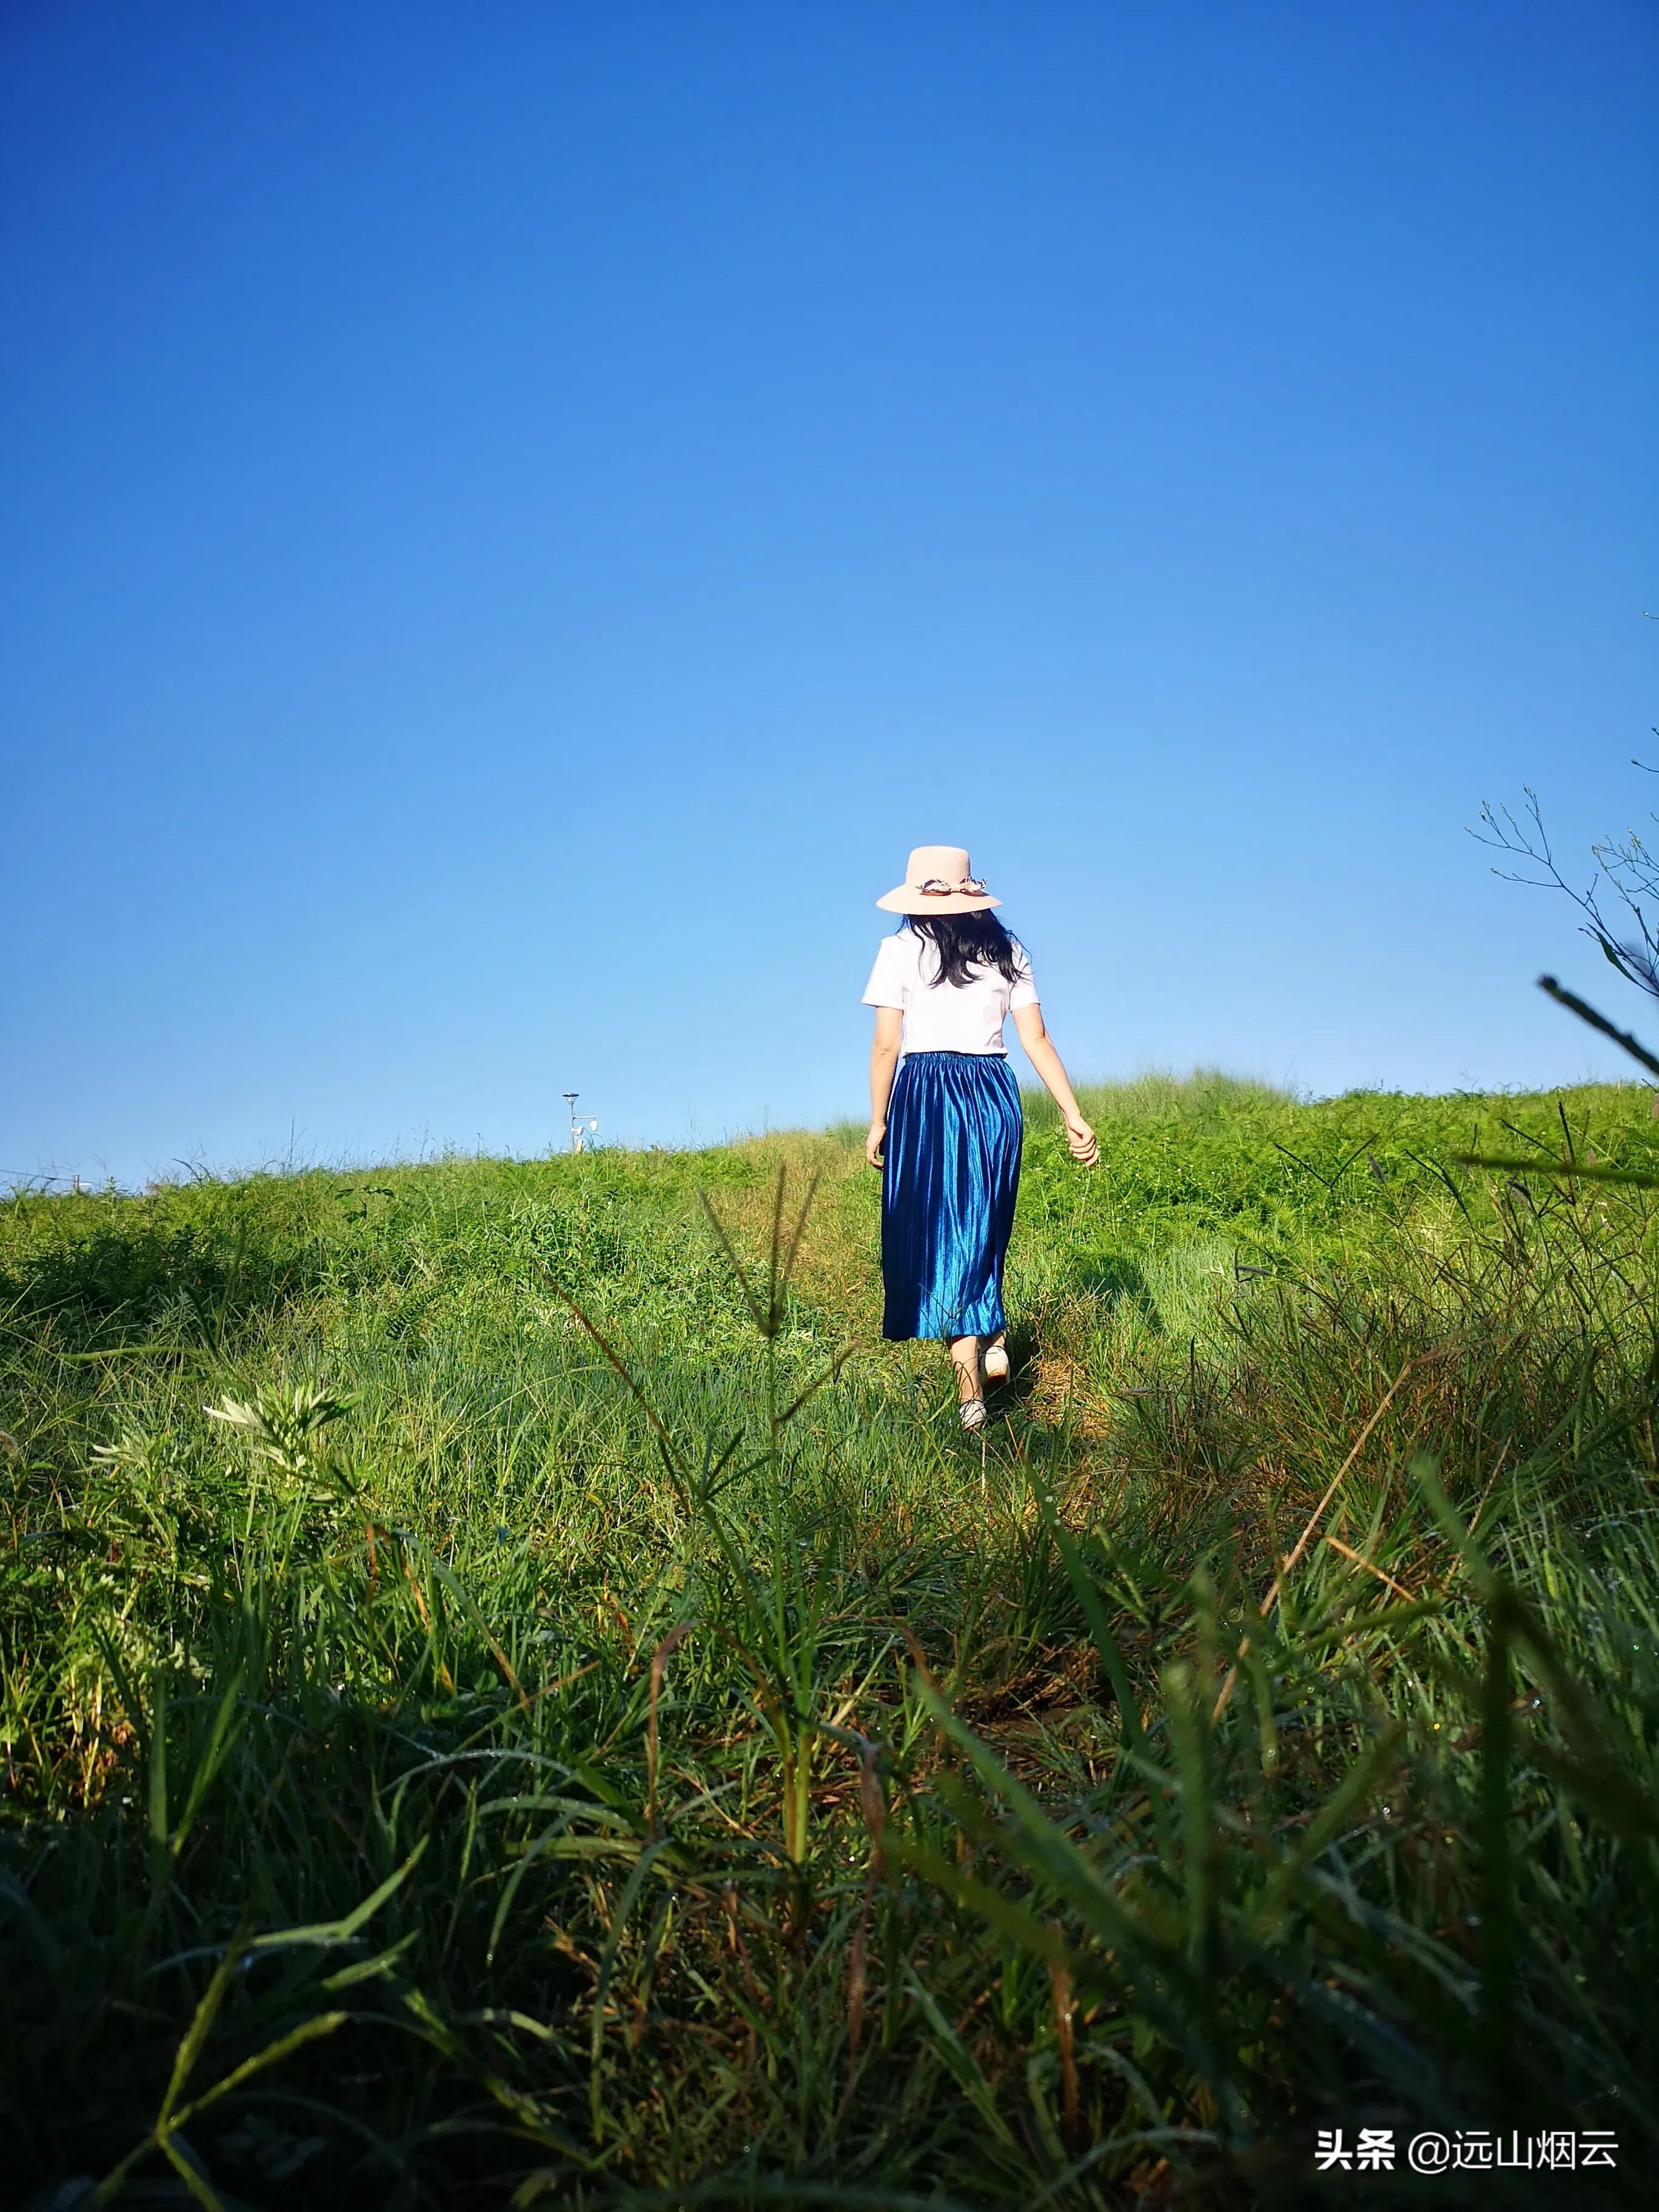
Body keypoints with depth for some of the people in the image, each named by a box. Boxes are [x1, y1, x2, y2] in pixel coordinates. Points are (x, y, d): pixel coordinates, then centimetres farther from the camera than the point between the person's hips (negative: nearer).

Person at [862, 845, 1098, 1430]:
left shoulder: (902, 949, -1)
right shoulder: (1006, 951, 9)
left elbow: (885, 1046, -5)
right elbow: (1037, 1040, 4)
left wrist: (878, 1122, 2)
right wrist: (1074, 1116, 5)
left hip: (926, 1096, -3)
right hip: (995, 1094, 4)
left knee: (939, 1233, 1)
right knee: (982, 1229, 23)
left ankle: (970, 1388, -3)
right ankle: (993, 1340, 20)